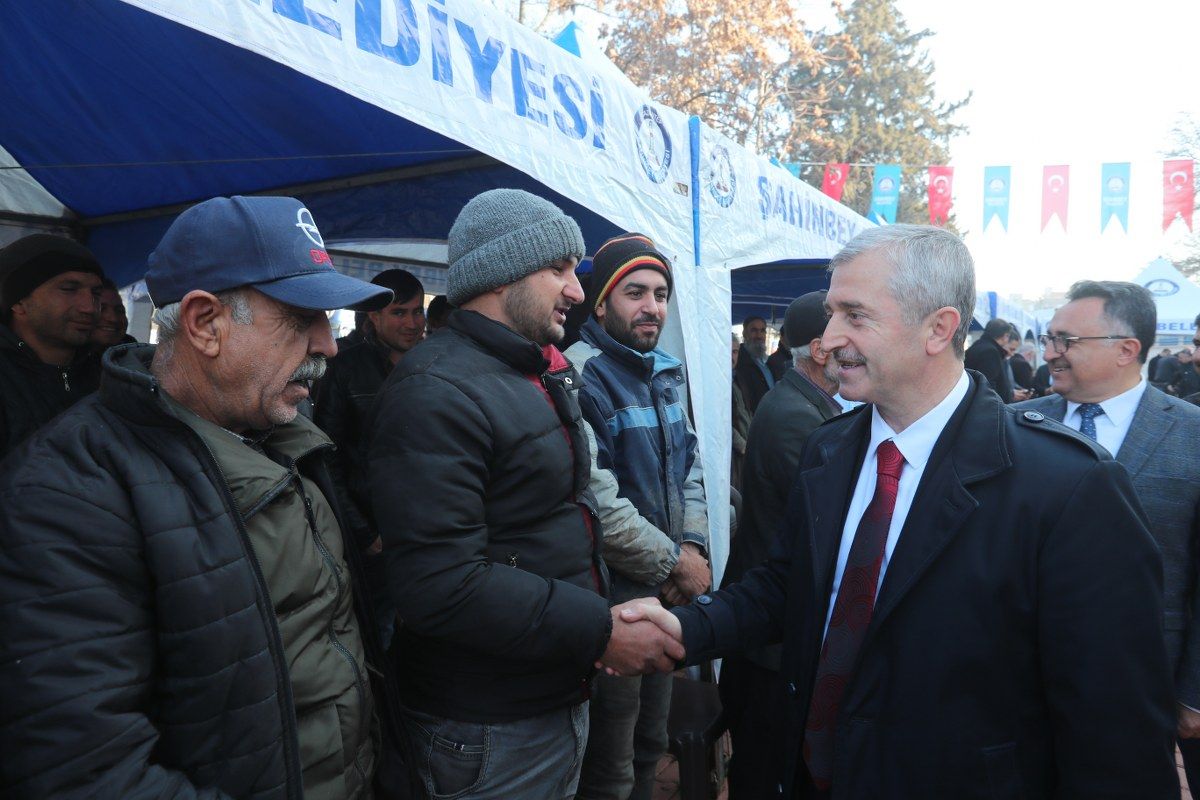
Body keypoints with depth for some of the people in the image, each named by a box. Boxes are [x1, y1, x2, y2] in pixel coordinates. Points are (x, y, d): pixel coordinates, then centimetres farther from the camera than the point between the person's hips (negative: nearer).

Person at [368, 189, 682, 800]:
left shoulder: (548, 377, 11)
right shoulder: (436, 393, -21)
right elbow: (439, 585, -28)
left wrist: (601, 609, 6)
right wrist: (600, 630, -23)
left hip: (564, 699, 8)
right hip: (490, 736, -8)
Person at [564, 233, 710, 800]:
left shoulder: (664, 372, 9)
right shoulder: (582, 377, -19)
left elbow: (688, 466, 14)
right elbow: (598, 506, -26)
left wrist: (694, 545, -2)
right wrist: (674, 562, -15)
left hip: (666, 594, 8)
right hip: (612, 601, -8)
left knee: (650, 744, 24)